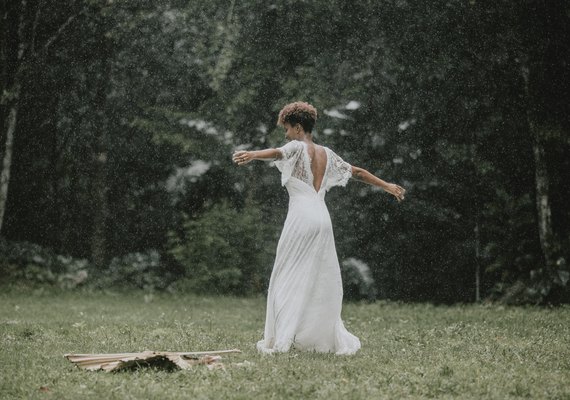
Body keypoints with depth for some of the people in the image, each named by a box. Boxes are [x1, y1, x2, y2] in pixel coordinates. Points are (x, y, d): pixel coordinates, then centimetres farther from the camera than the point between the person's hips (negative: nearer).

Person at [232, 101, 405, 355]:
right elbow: (357, 172, 27)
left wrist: (252, 155, -44)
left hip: (301, 217, -6)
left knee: (288, 279, -2)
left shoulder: (298, 148, -2)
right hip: (322, 218, 6)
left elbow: (276, 153, -25)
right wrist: (386, 185, 40)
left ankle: (281, 339, -6)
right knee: (322, 280, 11)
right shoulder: (327, 154, 18)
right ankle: (327, 338, 11)